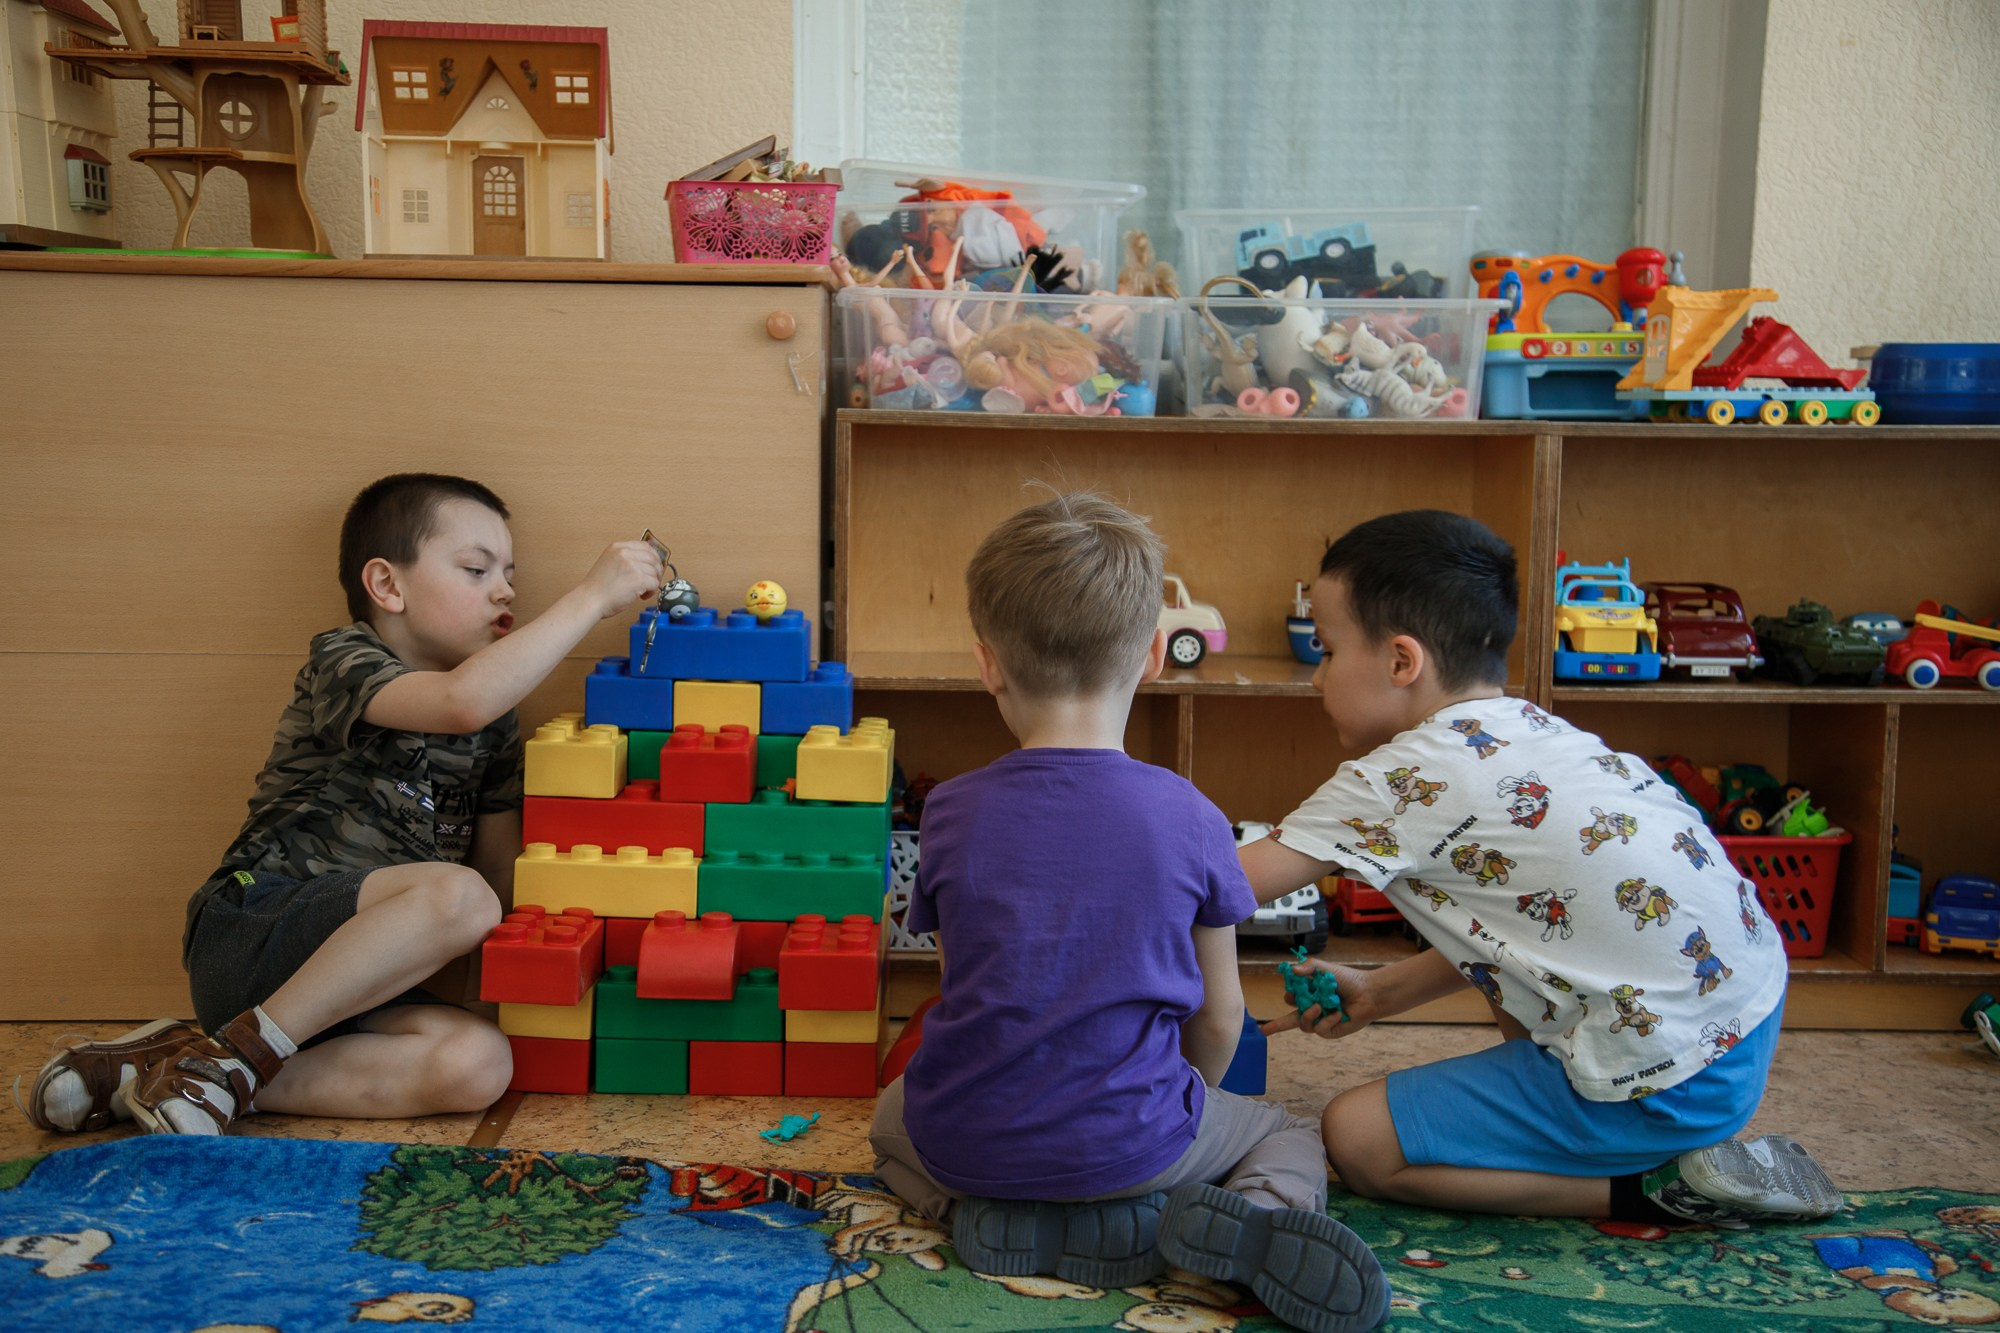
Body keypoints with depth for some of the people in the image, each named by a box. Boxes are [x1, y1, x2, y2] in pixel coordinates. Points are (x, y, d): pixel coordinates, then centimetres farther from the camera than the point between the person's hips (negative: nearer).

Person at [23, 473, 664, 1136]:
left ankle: (167, 1071, -18)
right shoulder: (341, 660, -5)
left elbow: (502, 873, 16)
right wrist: (591, 596, -22)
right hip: (248, 929, -7)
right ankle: (231, 1057, -19)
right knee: (457, 895, -32)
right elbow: (465, 700, -26)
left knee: (479, 1063, -24)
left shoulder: (494, 726, 16)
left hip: (346, 979, 7)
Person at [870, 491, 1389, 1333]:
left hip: (968, 1137, 1)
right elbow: (1219, 1015, 1)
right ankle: (1255, 1219, -9)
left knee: (893, 1122, 36)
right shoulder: (1189, 819, -10)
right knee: (1292, 1137, 27)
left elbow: (962, 986, 7)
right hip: (1125, 1142, -1)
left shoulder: (951, 813, -7)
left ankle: (988, 1216, 4)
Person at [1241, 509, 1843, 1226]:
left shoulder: (1403, 779, -15)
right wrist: (1380, 992, 18)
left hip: (1670, 1079, -9)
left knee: (1355, 1135, 0)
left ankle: (1655, 1186, -2)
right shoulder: (1533, 731, 10)